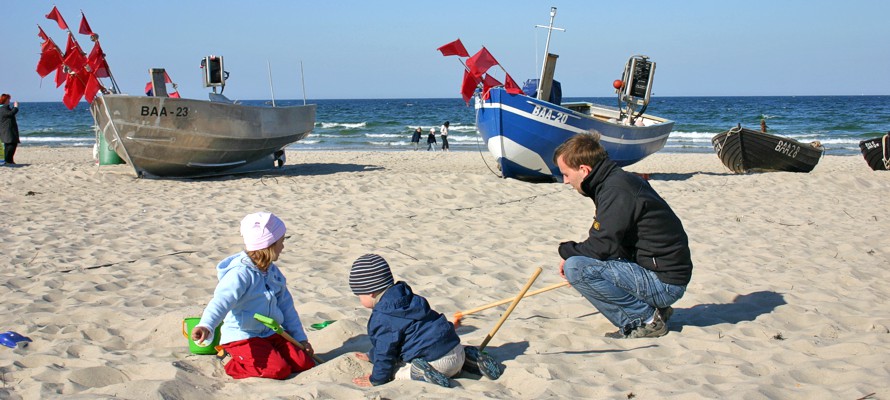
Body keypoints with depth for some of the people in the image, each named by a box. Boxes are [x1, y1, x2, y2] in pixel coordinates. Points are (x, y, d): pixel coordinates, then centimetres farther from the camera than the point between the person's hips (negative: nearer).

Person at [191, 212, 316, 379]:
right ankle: (234, 367, -1)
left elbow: (286, 305, 16)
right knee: (279, 369, -24)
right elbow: (221, 301, -35)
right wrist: (206, 325, -55)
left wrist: (300, 338, 16)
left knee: (304, 364, -6)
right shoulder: (240, 273, -20)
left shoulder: (272, 271, 9)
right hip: (242, 338, -8)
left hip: (271, 334, 8)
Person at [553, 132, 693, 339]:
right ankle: (651, 310, 11)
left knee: (575, 268, -22)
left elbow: (600, 248, -22)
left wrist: (566, 250, -2)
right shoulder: (621, 180, 11)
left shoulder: (616, 190, -19)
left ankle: (647, 318, -9)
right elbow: (609, 242, 17)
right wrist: (572, 253, 5)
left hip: (664, 284, -10)